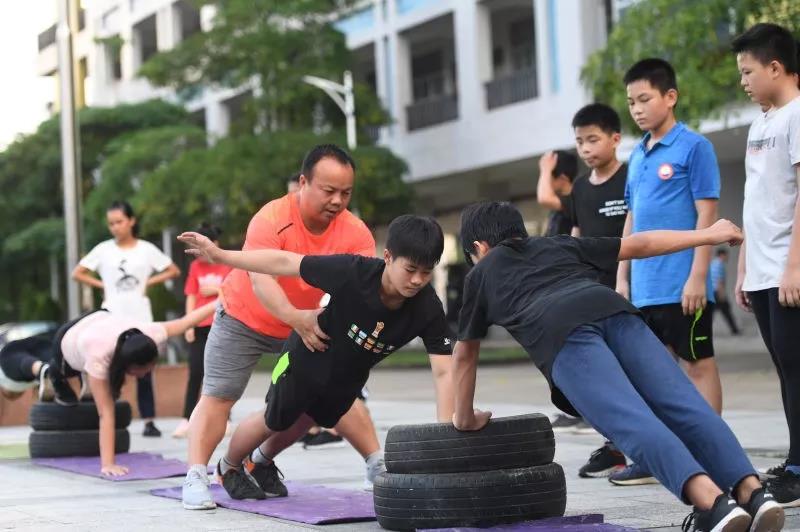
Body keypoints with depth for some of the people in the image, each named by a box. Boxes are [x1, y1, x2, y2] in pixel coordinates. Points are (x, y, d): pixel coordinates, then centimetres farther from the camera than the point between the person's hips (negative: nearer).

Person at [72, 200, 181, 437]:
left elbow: (174, 271, 7)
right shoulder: (103, 249, 2)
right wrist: (101, 285, -1)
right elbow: (77, 274, 6)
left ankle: (149, 422, 5)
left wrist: (149, 282, -2)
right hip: (112, 318, 0)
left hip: (140, 318, 0)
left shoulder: (146, 249, 2)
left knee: (144, 372, 2)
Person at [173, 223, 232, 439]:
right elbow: (191, 297, 5)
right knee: (195, 373, -3)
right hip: (200, 326, 2)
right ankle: (187, 420, -3)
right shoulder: (195, 266, 7)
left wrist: (217, 290, -13)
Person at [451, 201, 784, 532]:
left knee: (633, 424, -22)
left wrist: (465, 418, 54)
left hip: (563, 333, -4)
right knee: (684, 405, -9)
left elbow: (465, 354, 42)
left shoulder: (481, 275, 35)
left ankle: (713, 502, -43)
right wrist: (708, 235, 51)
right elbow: (639, 244, 42)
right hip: (615, 312, 4)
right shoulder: (561, 246, 42)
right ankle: (752, 492, -30)